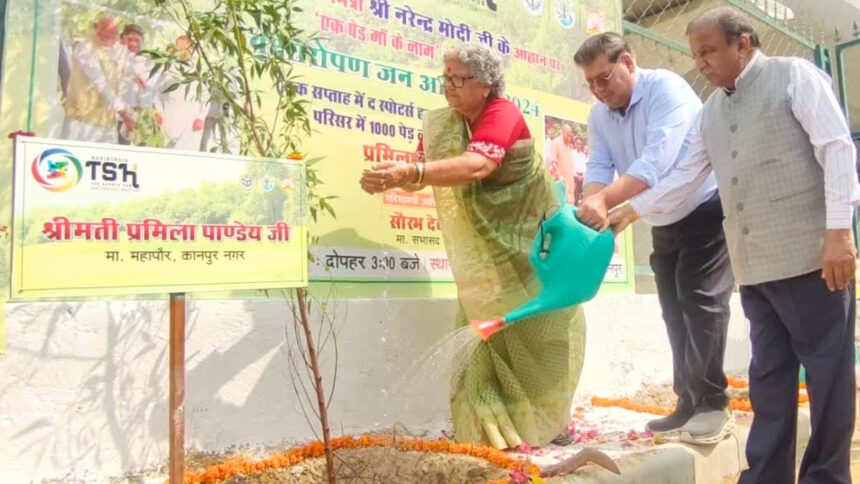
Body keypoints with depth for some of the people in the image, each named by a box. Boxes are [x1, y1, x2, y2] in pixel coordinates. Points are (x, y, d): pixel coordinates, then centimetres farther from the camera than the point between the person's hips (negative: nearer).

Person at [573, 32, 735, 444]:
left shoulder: (665, 88, -21)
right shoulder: (599, 115, 1)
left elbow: (656, 160, -35)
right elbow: (599, 168, -10)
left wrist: (604, 200, -46)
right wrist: (591, 204, -32)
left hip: (706, 211, -7)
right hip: (664, 224, 7)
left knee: (700, 303, -12)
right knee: (676, 313, 9)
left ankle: (712, 406, -3)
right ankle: (689, 405, 18)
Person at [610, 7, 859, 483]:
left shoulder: (794, 76, 1)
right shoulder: (710, 112, 17)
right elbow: (684, 176, 18)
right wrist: (630, 211, 11)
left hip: (811, 253, -6)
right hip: (753, 264, 6)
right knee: (768, 377, 11)